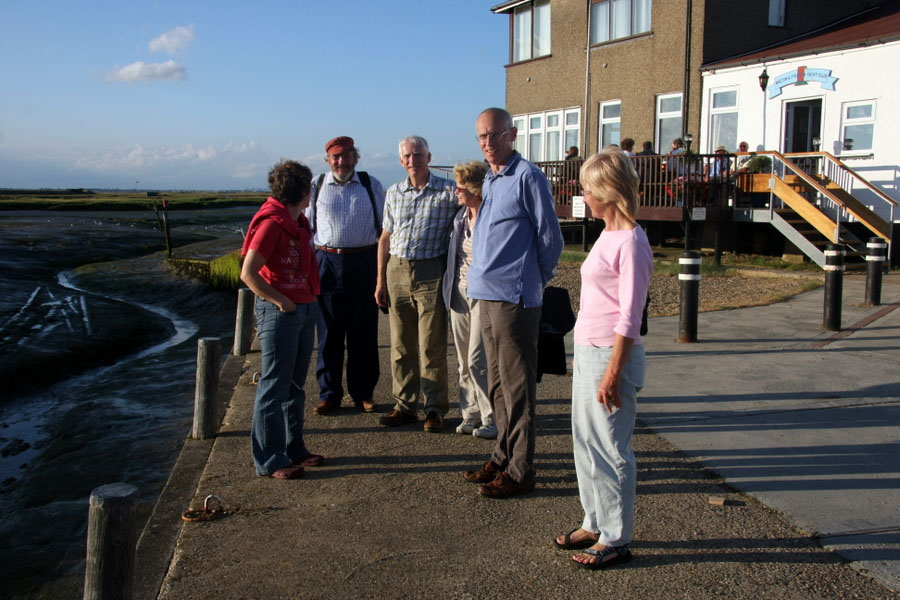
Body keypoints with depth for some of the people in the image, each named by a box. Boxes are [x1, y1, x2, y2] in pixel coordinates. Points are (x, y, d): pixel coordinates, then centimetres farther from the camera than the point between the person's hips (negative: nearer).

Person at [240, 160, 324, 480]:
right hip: (279, 312, -9)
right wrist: (281, 302, -16)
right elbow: (248, 274, -19)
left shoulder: (297, 222, 12)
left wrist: (310, 302, 12)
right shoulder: (271, 223, -16)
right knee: (275, 388, -2)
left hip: (305, 310, 9)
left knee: (295, 386, 16)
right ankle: (269, 461, 6)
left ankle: (294, 449, 26)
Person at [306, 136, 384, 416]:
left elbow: (385, 226, 11)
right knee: (329, 335, 4)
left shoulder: (371, 185, 7)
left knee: (364, 334, 6)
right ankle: (329, 395, 15)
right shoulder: (317, 186, 7)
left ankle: (363, 393, 17)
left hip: (363, 264, 0)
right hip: (327, 263, 0)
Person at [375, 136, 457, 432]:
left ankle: (435, 408, 10)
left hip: (431, 273, -4)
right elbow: (385, 238, 15)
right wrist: (381, 280, 11)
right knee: (401, 345, 9)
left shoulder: (448, 191, -3)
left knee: (431, 346, -1)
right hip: (397, 271, 4)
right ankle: (404, 405, 19)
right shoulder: (393, 193, 11)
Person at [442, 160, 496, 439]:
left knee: (478, 361, -7)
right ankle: (471, 414, 22)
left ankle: (491, 418, 7)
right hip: (459, 294, 8)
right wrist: (450, 291, 15)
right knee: (464, 363, 11)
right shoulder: (460, 216, 11)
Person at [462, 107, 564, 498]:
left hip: (514, 297, -9)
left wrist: (535, 279, 1)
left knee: (516, 388, -1)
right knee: (497, 385, 16)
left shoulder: (527, 177, -10)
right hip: (486, 294, 9)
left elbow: (550, 237, -8)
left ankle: (519, 471, 7)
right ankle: (503, 456, 28)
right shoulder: (488, 181, 16)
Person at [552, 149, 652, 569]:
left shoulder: (630, 242, -16)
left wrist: (612, 373, -19)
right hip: (588, 351, 9)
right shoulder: (607, 235, 11)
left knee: (609, 448, 1)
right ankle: (595, 524, 30)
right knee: (585, 441, 16)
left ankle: (616, 540, 15)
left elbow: (629, 319, -18)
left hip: (611, 355, -9)